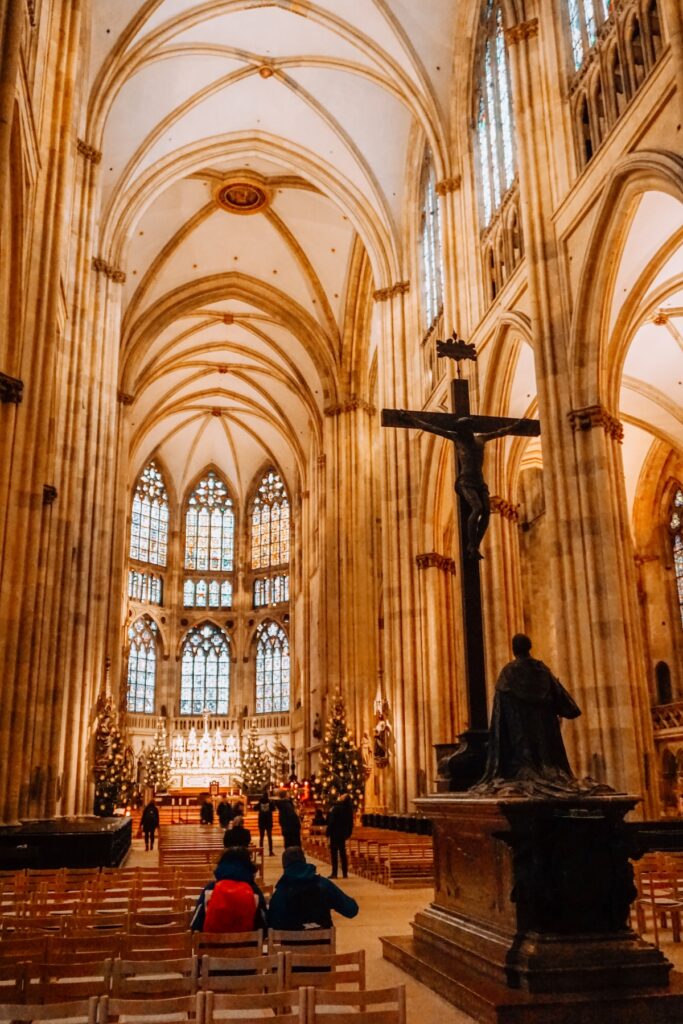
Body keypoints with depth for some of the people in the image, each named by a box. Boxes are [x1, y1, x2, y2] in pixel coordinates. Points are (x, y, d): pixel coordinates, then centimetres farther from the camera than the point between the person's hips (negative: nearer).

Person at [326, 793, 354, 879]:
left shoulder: (336, 808, -19)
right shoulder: (349, 809, 1)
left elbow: (331, 821, -18)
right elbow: (351, 823, 9)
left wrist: (328, 832, -9)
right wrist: (349, 833, 18)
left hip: (335, 833, -6)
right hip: (344, 833, 6)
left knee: (334, 853, 0)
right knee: (342, 852, 14)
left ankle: (334, 873, -1)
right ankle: (345, 873, 16)